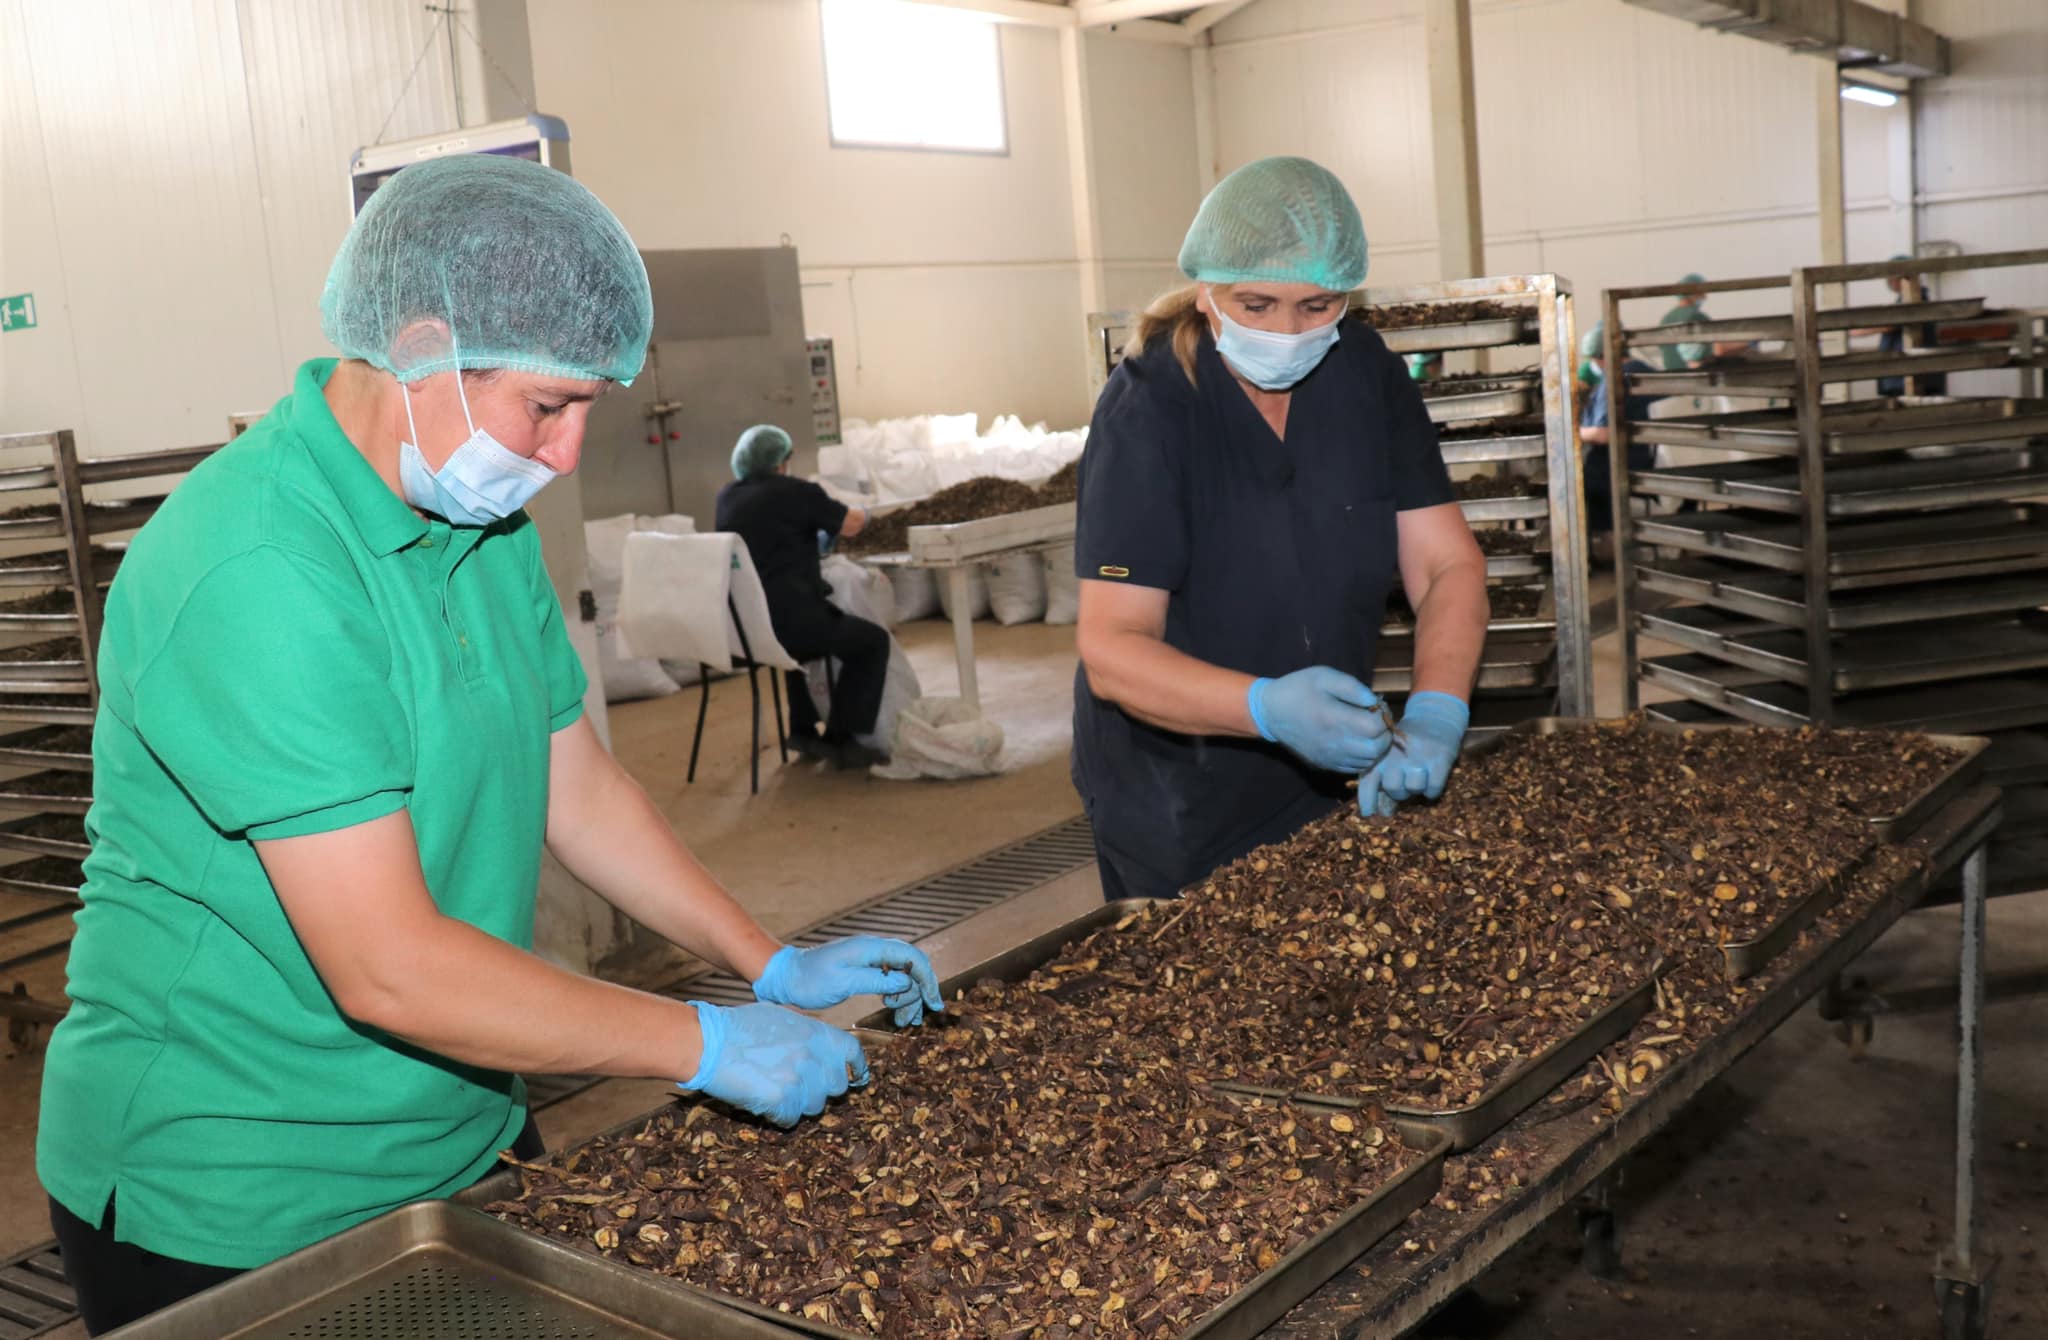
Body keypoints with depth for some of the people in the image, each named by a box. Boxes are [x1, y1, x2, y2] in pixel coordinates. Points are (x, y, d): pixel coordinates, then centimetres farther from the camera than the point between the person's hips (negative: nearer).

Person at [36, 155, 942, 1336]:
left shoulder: (488, 520, 3)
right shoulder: (252, 573, -27)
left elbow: (576, 787, 10)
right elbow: (389, 970, -29)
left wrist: (772, 964, 3)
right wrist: (705, 1045, -21)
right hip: (232, 1216, -8)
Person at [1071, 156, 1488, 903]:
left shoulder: (1364, 372, -6)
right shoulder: (1149, 408, -21)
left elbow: (1447, 566, -7)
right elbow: (1111, 650, -26)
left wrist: (1434, 714, -26)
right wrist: (1269, 708, -42)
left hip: (1325, 779, 5)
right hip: (1176, 803, -5)